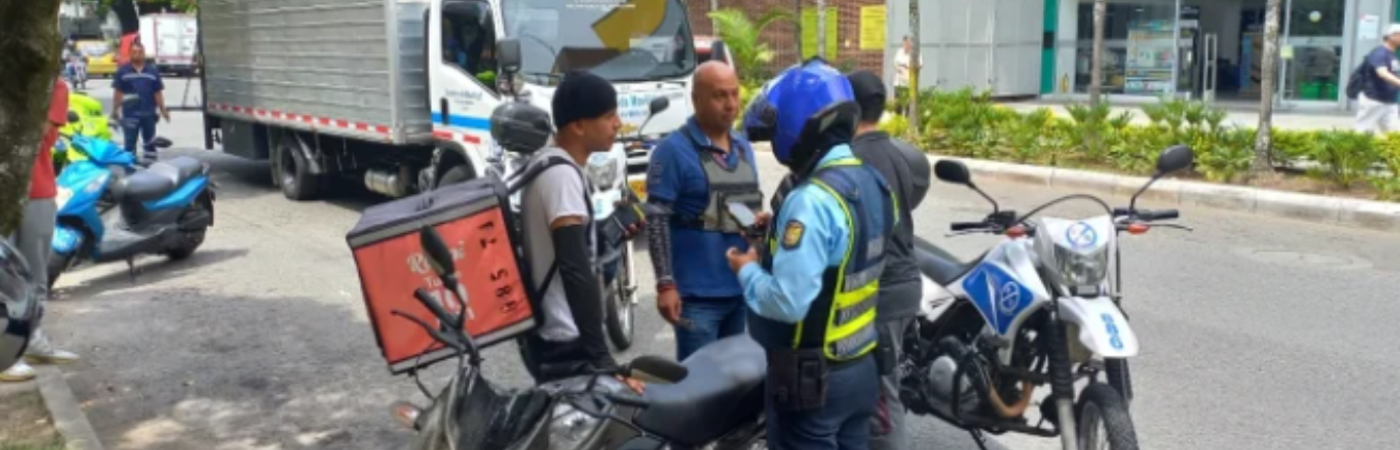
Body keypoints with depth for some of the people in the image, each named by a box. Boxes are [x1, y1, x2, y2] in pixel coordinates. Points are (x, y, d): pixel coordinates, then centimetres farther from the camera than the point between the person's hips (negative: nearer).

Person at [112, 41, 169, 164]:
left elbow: (158, 93, 8)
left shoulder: (153, 70, 7)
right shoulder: (122, 71, 3)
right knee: (130, 143, 2)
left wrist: (163, 110, 3)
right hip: (130, 114, -2)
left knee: (150, 142, 10)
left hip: (149, 113, 2)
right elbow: (118, 92, 2)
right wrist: (115, 110, -3)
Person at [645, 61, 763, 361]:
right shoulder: (674, 150, -10)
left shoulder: (744, 148, 12)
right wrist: (666, 284, -18)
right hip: (698, 294, -7)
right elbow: (657, 221, -13)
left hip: (743, 289, 7)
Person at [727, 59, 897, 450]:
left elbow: (788, 302, -28)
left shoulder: (811, 201, -25)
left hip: (810, 376, -9)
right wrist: (782, 234, 11)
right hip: (861, 366, 9)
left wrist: (748, 271, -10)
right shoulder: (873, 184, 5)